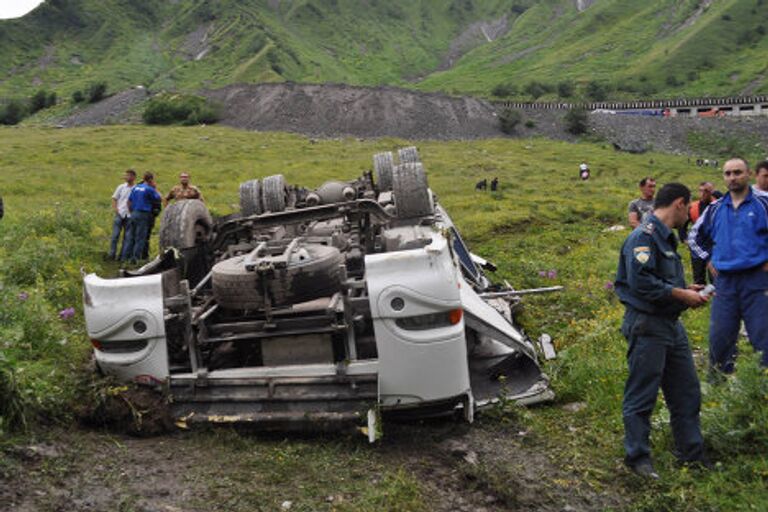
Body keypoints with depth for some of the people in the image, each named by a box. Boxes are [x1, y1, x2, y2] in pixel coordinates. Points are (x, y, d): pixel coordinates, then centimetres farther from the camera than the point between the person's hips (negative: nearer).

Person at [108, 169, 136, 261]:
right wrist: (115, 209, 0)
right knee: (115, 234, 0)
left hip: (130, 215, -1)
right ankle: (112, 254, 7)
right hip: (119, 214, 2)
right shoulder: (121, 187, 9)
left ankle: (123, 256, 9)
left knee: (127, 236, 2)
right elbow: (114, 199, 12)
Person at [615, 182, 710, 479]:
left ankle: (692, 453, 28)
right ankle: (637, 457, 13)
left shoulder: (666, 237, 16)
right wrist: (681, 295, -17)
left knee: (686, 391, 16)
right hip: (647, 326, -10)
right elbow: (641, 283, -26)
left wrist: (685, 290, 7)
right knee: (641, 395, 1)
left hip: (671, 325, 10)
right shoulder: (644, 236, -17)